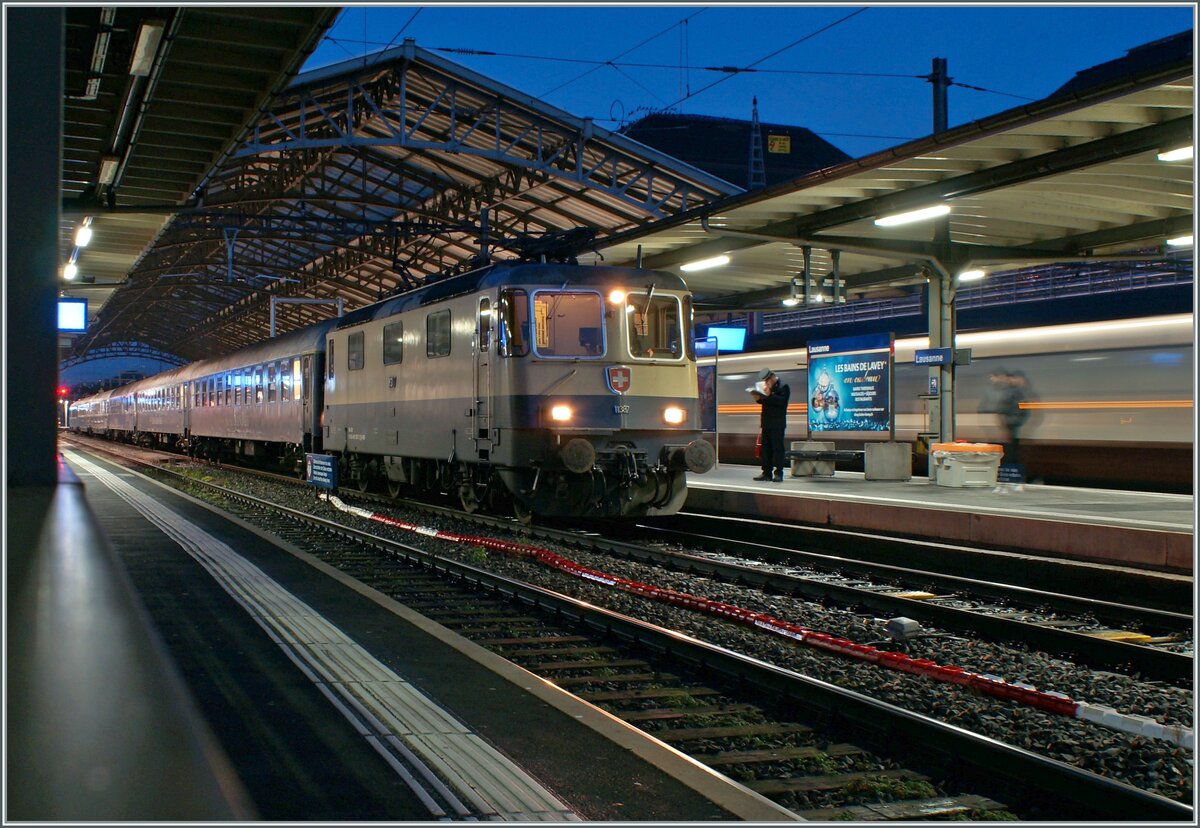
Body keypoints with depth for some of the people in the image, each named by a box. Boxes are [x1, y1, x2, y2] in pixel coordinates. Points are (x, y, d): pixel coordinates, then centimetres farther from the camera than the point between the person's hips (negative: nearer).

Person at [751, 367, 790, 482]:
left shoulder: (783, 387, -5)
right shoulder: (766, 387, 17)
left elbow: (782, 401, -19)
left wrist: (769, 395, -26)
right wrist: (758, 399, 3)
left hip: (777, 424, -8)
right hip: (766, 423, 8)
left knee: (777, 448, -7)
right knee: (766, 448, 7)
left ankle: (778, 474, -6)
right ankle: (766, 473, 12)